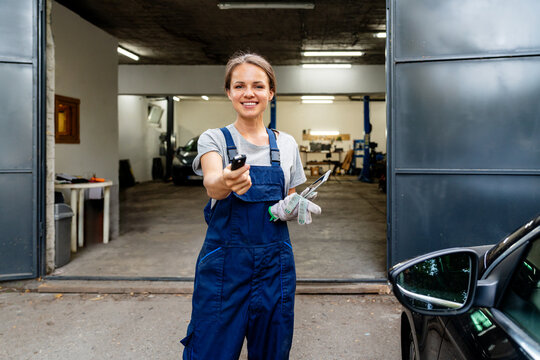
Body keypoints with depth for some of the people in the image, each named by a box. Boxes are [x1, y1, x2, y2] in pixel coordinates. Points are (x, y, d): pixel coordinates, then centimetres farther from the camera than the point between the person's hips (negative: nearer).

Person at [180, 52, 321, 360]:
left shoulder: (286, 144, 7)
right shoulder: (215, 139, -2)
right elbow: (211, 182, -23)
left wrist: (294, 209, -8)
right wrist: (226, 182, -46)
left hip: (275, 264, 3)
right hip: (224, 262, -2)